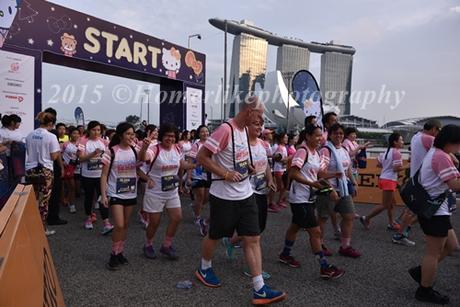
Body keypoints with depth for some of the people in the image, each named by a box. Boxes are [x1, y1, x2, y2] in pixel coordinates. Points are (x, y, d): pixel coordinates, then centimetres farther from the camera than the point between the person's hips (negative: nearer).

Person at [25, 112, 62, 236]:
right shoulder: (51, 137, -11)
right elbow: (54, 157, -10)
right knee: (43, 201, 3)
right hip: (45, 171, -5)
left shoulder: (30, 135, 5)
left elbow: (28, 152, 14)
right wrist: (59, 150, 7)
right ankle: (43, 228, 11)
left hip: (30, 170, 5)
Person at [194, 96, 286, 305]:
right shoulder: (225, 129, -19)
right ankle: (204, 269, 40)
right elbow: (201, 157, -20)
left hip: (245, 195, 8)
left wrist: (247, 168, 8)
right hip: (224, 197, -7)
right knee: (214, 237, 13)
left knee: (253, 239, 4)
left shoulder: (244, 130, 9)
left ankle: (259, 290, 9)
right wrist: (225, 174, -22)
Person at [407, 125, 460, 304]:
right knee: (434, 252, 2)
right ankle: (425, 291, 17)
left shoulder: (434, 153, 14)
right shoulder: (442, 157, -19)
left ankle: (420, 271, 25)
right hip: (436, 211, -10)